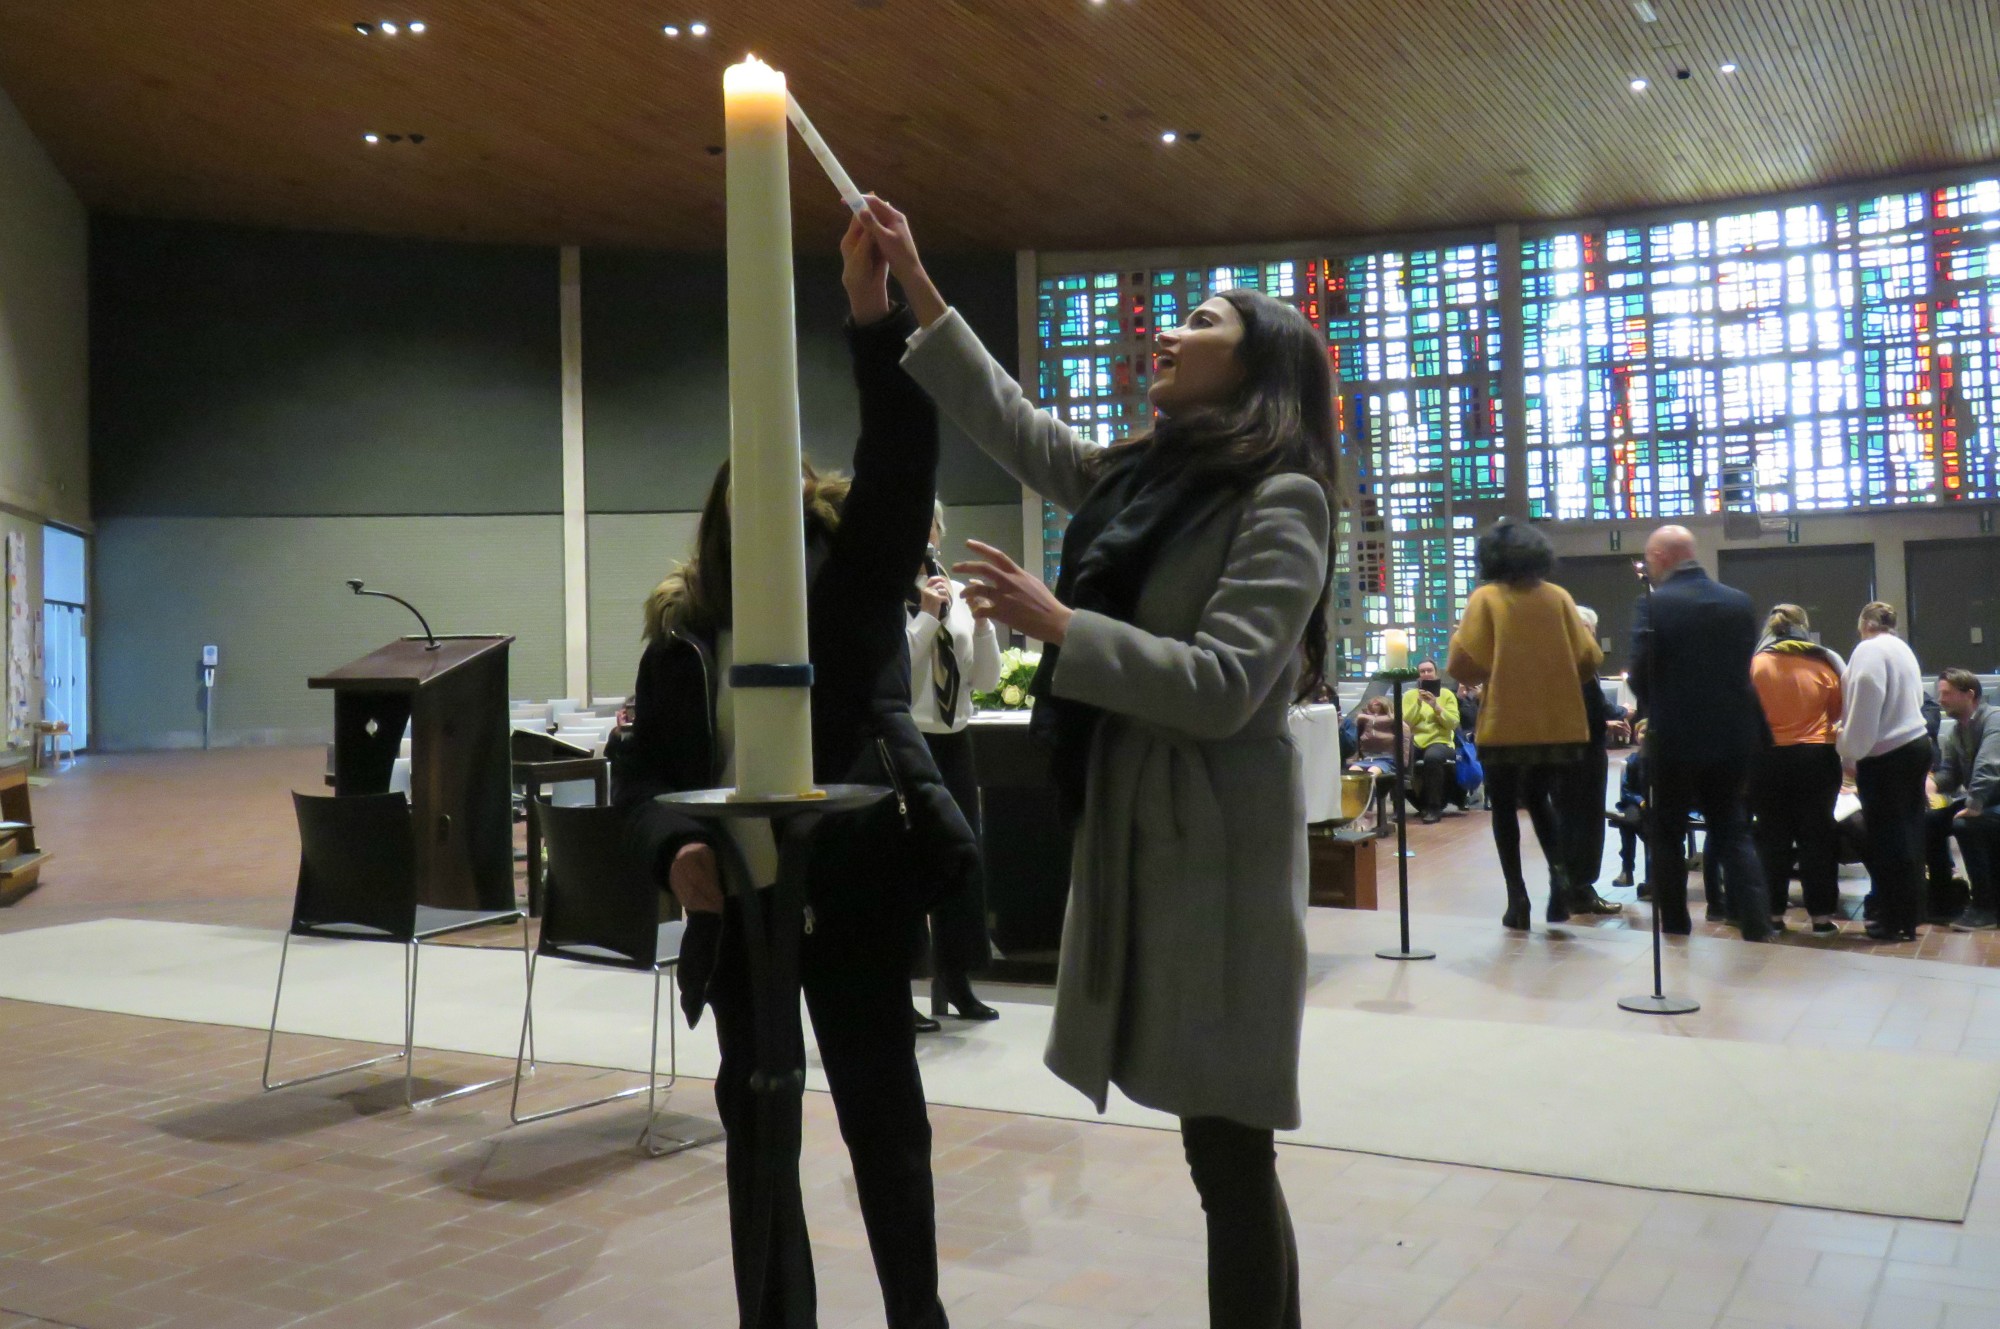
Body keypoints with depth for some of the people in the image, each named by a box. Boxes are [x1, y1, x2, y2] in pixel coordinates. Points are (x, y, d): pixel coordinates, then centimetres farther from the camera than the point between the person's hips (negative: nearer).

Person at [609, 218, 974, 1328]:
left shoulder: (852, 594, -2)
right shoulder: (682, 634, 6)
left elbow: (898, 470, -16)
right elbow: (643, 771, 7)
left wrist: (873, 315, -26)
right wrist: (673, 850, -15)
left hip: (854, 898, -3)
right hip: (741, 913, 3)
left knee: (884, 1119, 6)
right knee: (758, 1130, 13)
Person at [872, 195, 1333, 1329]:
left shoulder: (1280, 501, -9)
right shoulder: (1139, 478, 15)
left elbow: (1220, 688, -18)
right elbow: (1014, 422, 24)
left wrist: (1057, 624, -18)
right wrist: (917, 290, 22)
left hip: (1216, 843, -8)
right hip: (1139, 829, 8)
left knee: (1231, 1151, -2)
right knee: (1215, 1145, 13)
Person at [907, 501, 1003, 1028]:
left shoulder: (958, 594, 8)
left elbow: (987, 679, 7)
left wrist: (981, 622, -7)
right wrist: (927, 615, -18)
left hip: (954, 743, 6)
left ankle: (955, 984, 27)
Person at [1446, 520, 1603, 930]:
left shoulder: (1485, 599, -6)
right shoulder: (1559, 597, 2)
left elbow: (1462, 663, -12)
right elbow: (1588, 658, -1)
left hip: (1504, 725, -3)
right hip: (1557, 723, 3)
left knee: (1505, 808, 10)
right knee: (1540, 800, 20)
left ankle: (1517, 896, 3)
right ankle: (1559, 872, -1)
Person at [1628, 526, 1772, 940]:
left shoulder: (1654, 605, -13)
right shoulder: (1740, 602, 2)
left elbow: (1640, 675, -13)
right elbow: (1744, 666, 8)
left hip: (1674, 737, -4)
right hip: (1731, 735, 4)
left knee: (1667, 835, 10)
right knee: (1732, 831, 14)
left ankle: (1676, 930, 14)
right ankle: (1757, 927, 5)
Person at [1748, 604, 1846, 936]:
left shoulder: (1756, 664, -7)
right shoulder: (1824, 663, -2)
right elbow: (1837, 712, 6)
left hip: (1768, 760, 0)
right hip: (1817, 758, 1)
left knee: (1772, 836, 8)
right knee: (1817, 834, 7)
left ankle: (1772, 912, 10)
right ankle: (1821, 914, 7)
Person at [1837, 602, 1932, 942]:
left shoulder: (1869, 650, -10)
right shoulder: (1904, 650, 18)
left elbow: (1864, 709, -18)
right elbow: (1915, 700, 19)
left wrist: (1851, 752, -10)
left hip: (1885, 755, -9)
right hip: (1916, 745, 9)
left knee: (1886, 837, -3)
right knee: (1909, 834, 12)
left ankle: (1894, 921, 2)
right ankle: (1911, 915, 18)